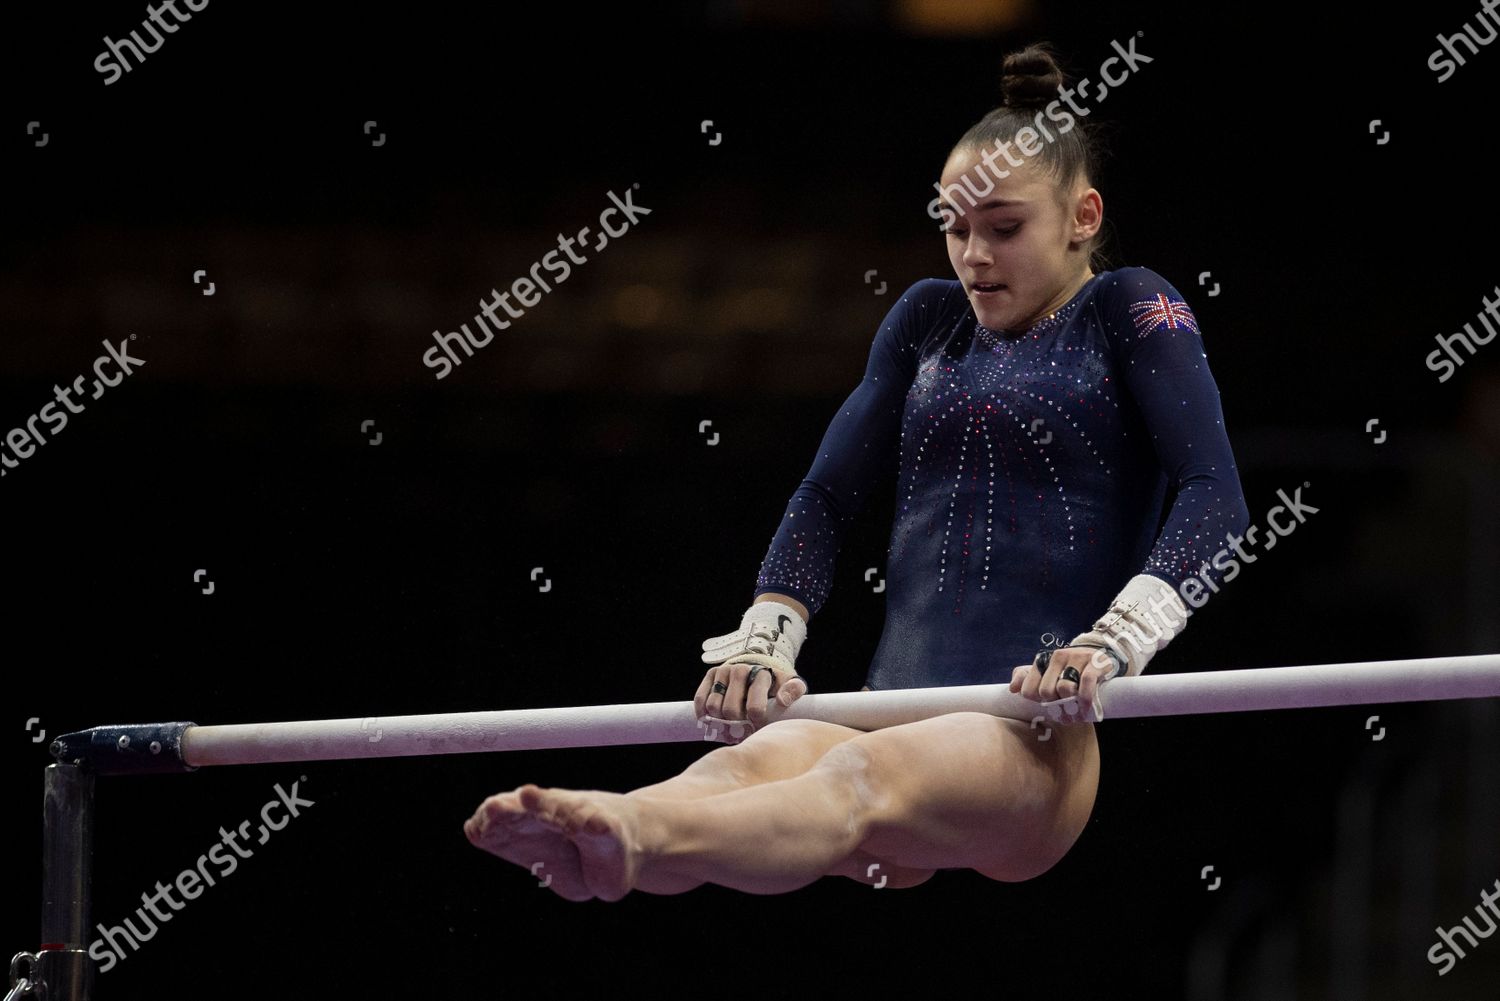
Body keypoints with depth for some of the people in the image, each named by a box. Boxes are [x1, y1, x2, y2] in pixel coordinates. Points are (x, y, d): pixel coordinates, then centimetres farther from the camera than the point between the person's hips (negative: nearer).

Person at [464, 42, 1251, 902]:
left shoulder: (1130, 313, 9)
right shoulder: (931, 319, 26)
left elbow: (1215, 497, -6)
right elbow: (827, 497, 21)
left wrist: (1113, 646, -24)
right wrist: (763, 645, 1)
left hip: (1038, 741, -5)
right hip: (898, 712, 5)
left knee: (859, 779, -40)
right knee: (751, 762, -34)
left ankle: (636, 836, -72)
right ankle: (586, 856, -68)